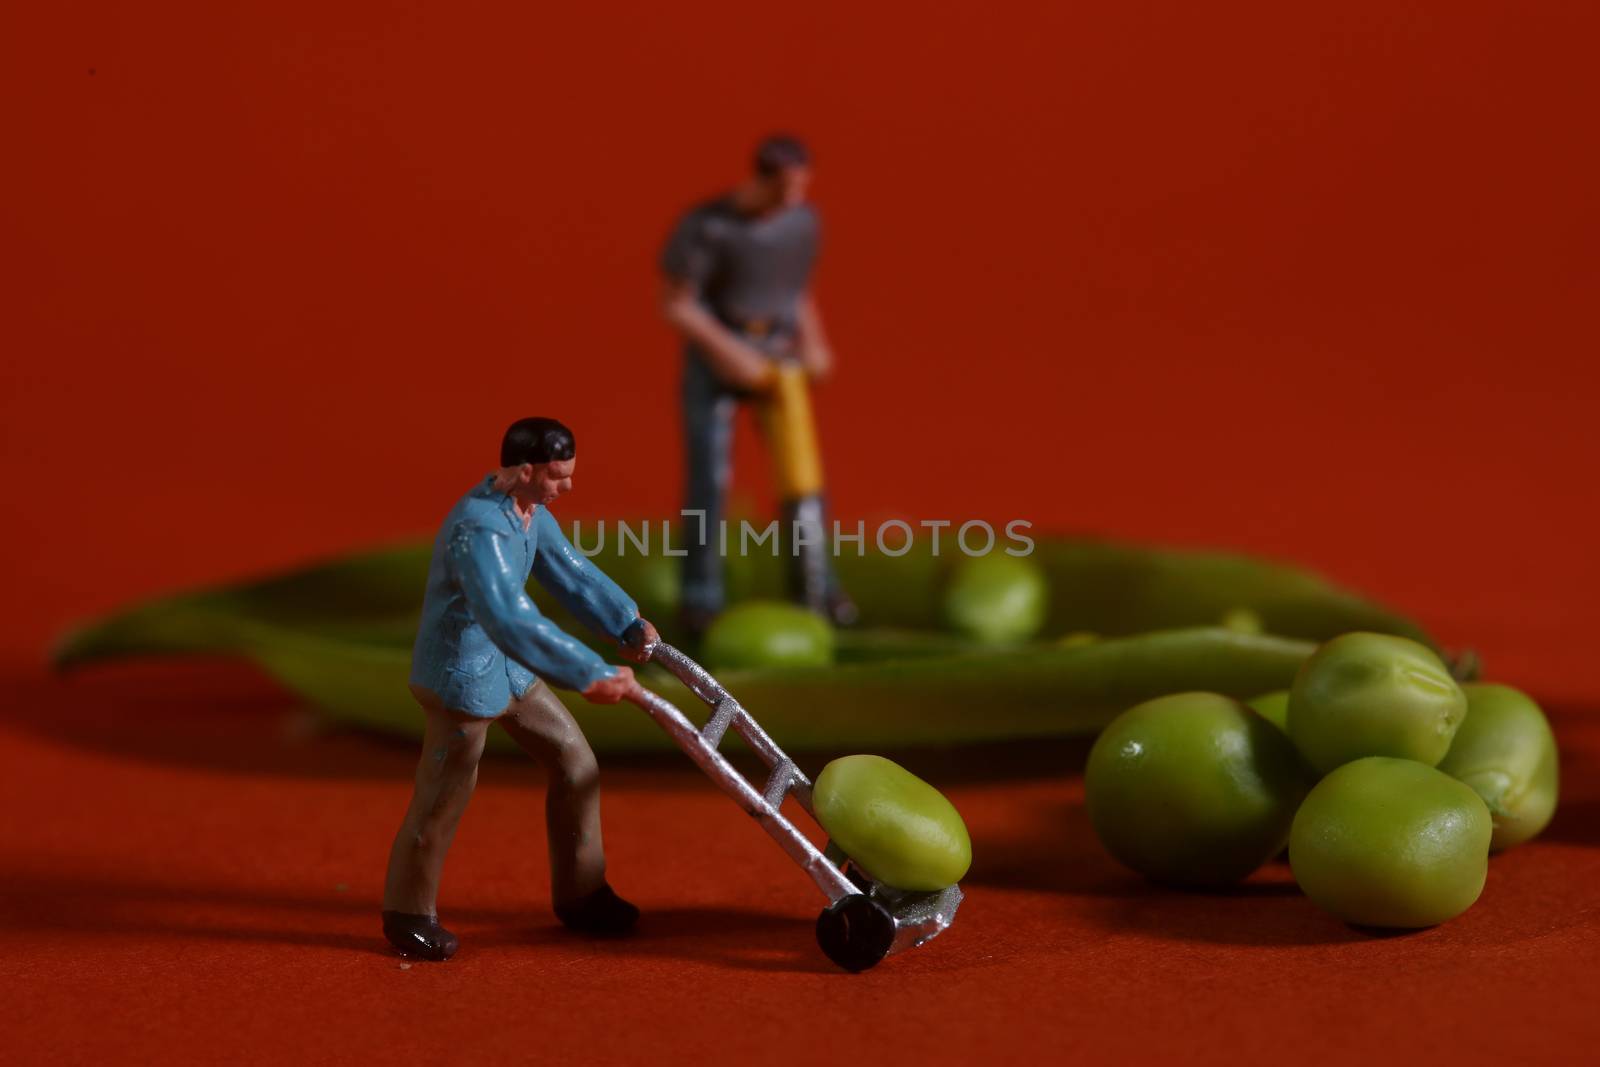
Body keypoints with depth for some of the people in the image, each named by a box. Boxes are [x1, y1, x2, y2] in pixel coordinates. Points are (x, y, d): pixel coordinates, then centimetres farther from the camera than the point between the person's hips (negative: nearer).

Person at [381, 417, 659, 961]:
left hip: (507, 669, 9)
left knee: (575, 762, 12)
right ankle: (408, 913, 26)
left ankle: (579, 893, 25)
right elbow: (512, 621, -41)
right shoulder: (479, 529, -32)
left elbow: (570, 569, 11)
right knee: (442, 800, 5)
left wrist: (630, 625, 3)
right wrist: (590, 675, -41)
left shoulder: (530, 510, -1)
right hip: (462, 676, -9)